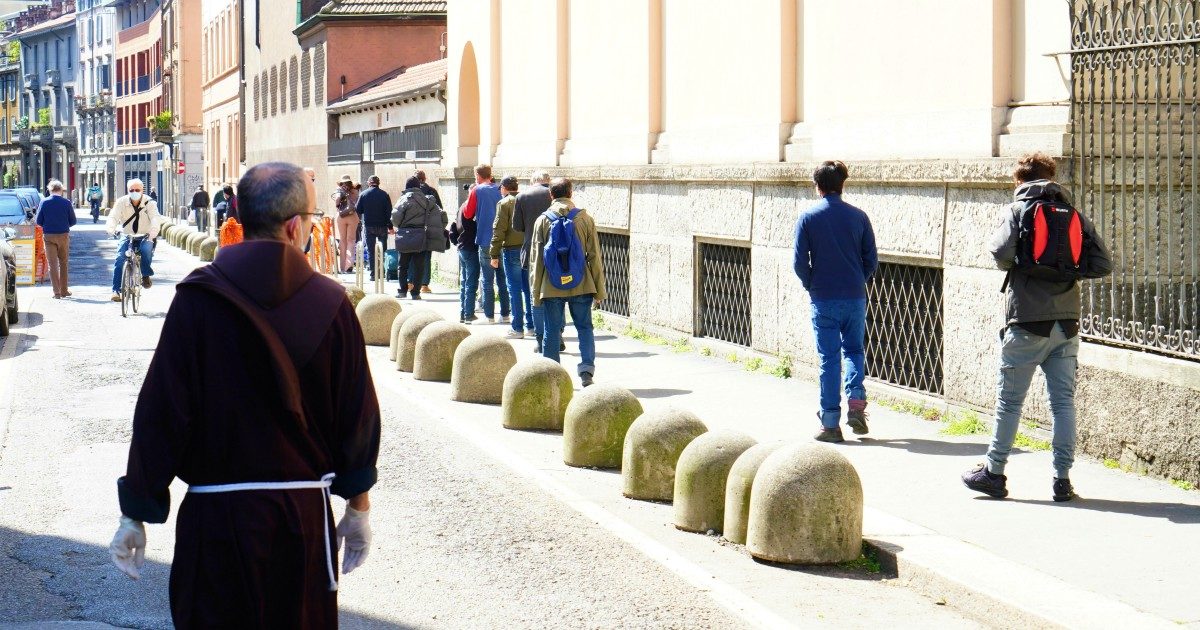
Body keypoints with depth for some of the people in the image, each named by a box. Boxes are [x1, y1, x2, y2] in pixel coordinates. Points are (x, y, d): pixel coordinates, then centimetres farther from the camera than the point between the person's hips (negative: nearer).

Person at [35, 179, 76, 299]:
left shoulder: (44, 202, -6)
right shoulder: (67, 203, -6)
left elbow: (38, 221, -2)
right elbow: (73, 221, -1)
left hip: (48, 236, 0)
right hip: (63, 235, 0)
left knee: (53, 264, 3)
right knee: (63, 263, 14)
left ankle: (57, 292, -4)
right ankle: (64, 290, 17)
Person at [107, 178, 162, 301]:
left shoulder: (149, 203, -7)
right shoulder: (121, 202, -4)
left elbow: (155, 217, -22)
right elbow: (113, 216, -16)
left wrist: (154, 230, -44)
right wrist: (111, 229, -38)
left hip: (145, 237, -1)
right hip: (127, 236, 1)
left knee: (146, 249, -34)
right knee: (119, 259, -19)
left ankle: (146, 275, -8)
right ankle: (116, 290, -14)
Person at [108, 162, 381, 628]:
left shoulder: (196, 300, -8)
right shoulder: (331, 303, -3)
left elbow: (160, 413, -9)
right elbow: (359, 415, 2)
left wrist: (136, 513, 0)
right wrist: (359, 507, 14)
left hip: (215, 519, -2)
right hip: (306, 515, 2)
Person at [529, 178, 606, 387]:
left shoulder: (542, 220, 0)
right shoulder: (585, 219, -1)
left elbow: (536, 258, 2)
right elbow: (594, 256, 2)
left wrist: (536, 291, 9)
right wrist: (599, 289, 8)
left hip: (552, 285, 0)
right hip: (581, 284, 0)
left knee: (552, 330, 8)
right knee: (584, 328, 8)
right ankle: (587, 368, -7)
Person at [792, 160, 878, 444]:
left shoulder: (808, 217, -4)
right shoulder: (858, 216, 1)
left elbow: (800, 263, -6)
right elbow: (871, 260, 3)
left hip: (824, 300, -2)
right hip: (855, 298, 2)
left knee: (829, 359, 3)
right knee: (854, 350, 19)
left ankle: (831, 424, 4)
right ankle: (856, 401, -1)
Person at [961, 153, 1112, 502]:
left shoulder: (1016, 210, -1)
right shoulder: (1074, 215, 8)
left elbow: (1002, 252, -18)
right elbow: (1102, 263, 1)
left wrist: (1018, 267, 4)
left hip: (1027, 322, -3)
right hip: (1066, 323, 3)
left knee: (1009, 401, 5)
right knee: (1063, 401, 5)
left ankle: (993, 473, 11)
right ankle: (1062, 479, 5)